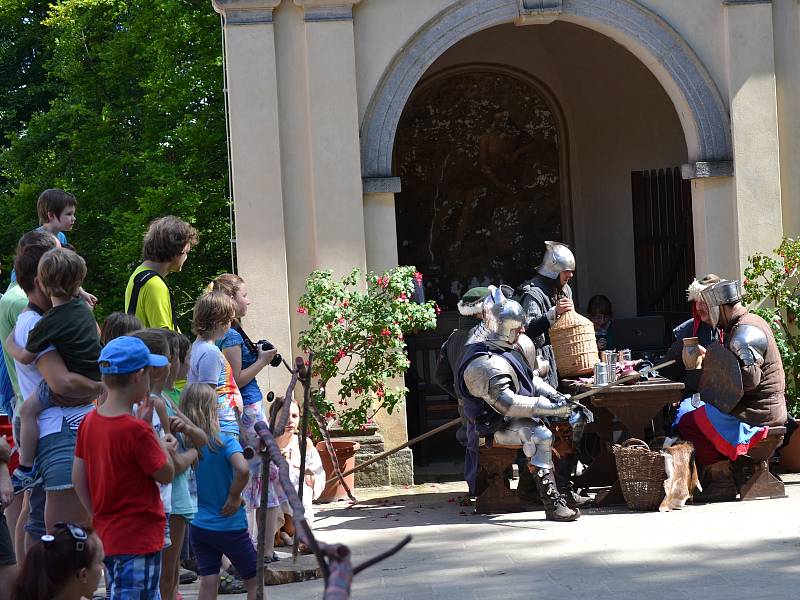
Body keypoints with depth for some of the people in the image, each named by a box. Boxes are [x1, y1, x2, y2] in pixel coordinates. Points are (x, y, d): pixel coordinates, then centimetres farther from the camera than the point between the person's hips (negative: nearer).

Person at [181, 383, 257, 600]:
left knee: (208, 582, 6)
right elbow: (243, 469, -32)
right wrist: (234, 497, -17)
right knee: (254, 581, 11)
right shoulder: (224, 441, -16)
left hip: (198, 526, 4)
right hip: (230, 526, -4)